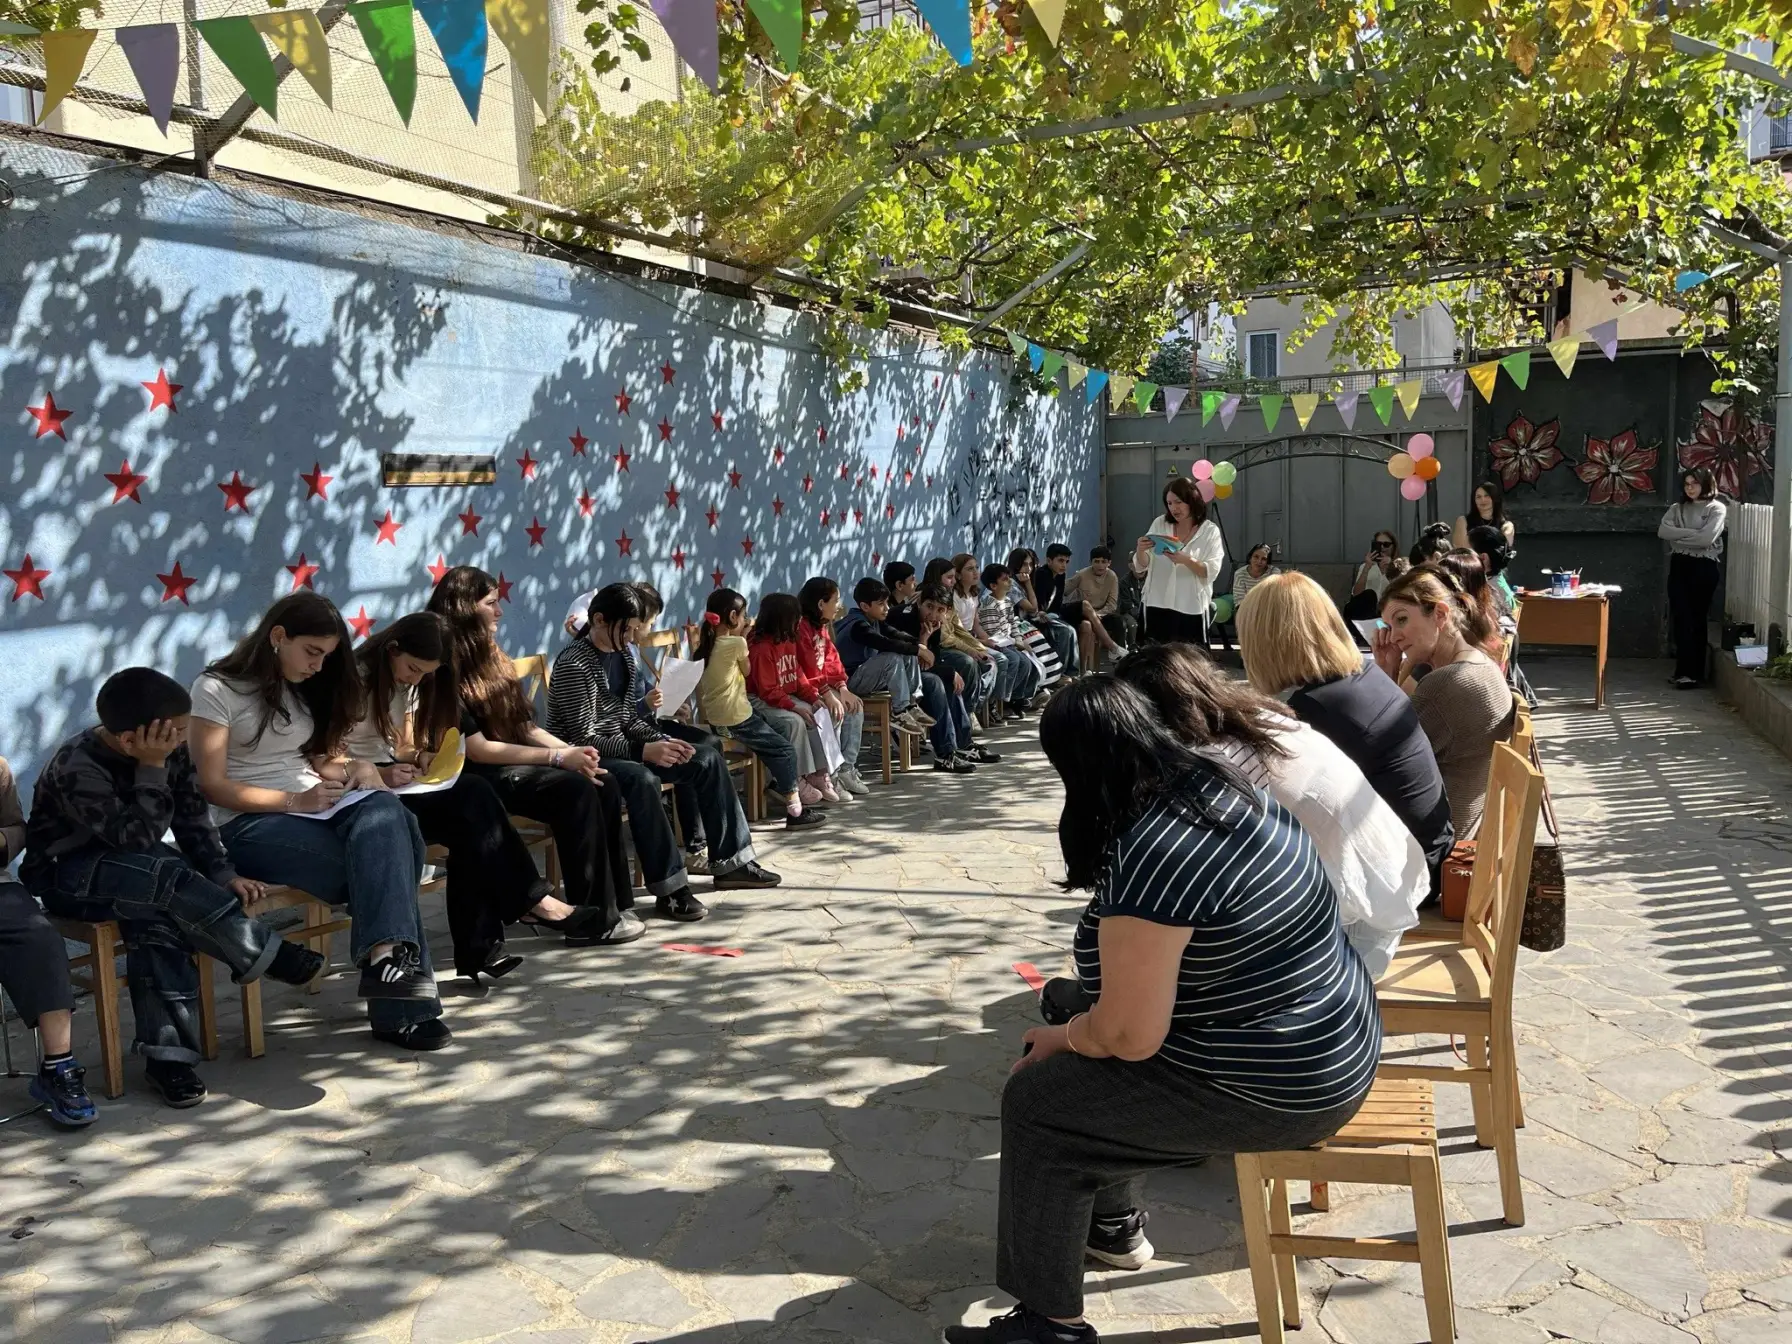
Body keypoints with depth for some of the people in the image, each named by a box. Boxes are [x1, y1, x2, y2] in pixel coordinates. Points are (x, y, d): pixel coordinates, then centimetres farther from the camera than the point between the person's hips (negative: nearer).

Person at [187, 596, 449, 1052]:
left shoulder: (304, 689, 18)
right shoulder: (217, 690, -4)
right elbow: (211, 786, -10)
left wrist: (354, 769, -4)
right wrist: (295, 800, -19)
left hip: (315, 806, 6)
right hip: (249, 823, -6)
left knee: (385, 814, -31)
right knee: (383, 860, -30)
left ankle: (391, 960, -38)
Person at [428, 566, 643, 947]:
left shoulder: (490, 657, 15)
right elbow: (477, 749, -17)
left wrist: (571, 750, -5)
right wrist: (558, 758, -19)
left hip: (514, 765, 8)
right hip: (477, 778, -8)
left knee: (603, 784, -15)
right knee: (574, 789, -28)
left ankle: (617, 902, -13)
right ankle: (591, 920, -23)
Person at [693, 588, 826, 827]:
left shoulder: (706, 645, 7)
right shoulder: (736, 643, -15)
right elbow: (747, 671, -1)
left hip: (715, 718, 9)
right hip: (736, 719, -9)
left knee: (774, 740, 25)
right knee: (785, 750, 1)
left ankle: (779, 784, 31)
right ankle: (794, 809, -1)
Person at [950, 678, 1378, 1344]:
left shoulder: (1149, 857, -28)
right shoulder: (1230, 789, 1)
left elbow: (1130, 1035, -23)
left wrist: (1057, 1038, -2)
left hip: (1275, 1089, -9)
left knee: (1034, 1098, 1)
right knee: (1081, 1068, 22)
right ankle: (1116, 1224, 39)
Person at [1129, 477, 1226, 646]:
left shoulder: (1210, 531, 2)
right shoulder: (1159, 524, 7)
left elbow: (1211, 572, -8)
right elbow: (1141, 568, 6)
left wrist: (1186, 560, -25)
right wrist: (1140, 550, -16)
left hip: (1191, 608, -2)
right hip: (1158, 606, 2)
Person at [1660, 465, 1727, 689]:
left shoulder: (1717, 508, -2)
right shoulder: (1677, 507, 11)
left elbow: (1706, 538, -15)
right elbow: (1662, 531, -5)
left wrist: (1679, 535, -5)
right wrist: (1692, 533, -11)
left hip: (1704, 567, -3)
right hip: (1679, 565, 3)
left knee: (1697, 619, 1)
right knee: (1681, 618, -3)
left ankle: (1693, 672, 4)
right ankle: (1684, 670, 0)